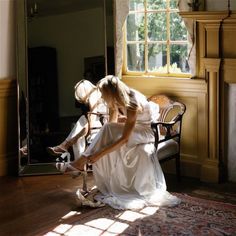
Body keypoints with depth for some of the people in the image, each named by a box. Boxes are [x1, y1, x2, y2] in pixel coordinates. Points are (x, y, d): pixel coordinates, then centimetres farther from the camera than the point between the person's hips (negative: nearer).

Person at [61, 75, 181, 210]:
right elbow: (113, 123, -1)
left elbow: (124, 139, -33)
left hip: (149, 131, -8)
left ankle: (83, 161, -19)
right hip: (135, 129, 8)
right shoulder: (118, 100, -8)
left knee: (109, 131, -28)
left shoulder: (132, 104, -32)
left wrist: (98, 154, -33)